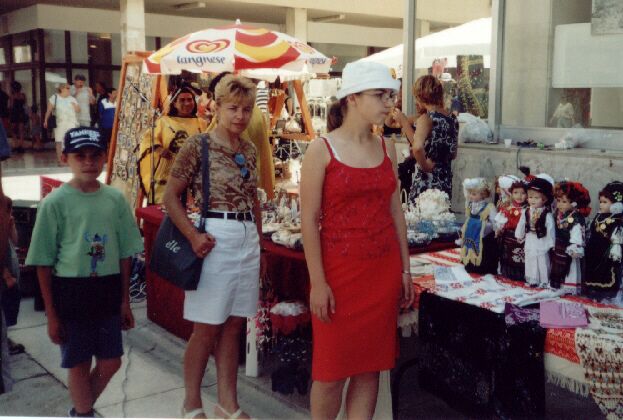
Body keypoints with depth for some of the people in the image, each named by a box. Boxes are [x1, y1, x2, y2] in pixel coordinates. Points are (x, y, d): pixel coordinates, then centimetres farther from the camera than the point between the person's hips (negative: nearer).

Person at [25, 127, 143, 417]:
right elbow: (44, 263, -5)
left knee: (111, 362, 12)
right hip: (71, 292, -4)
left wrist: (125, 301, 9)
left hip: (107, 292, 4)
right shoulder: (54, 202, -9)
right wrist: (51, 314, -5)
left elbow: (124, 255, 8)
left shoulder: (115, 199, 1)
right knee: (79, 365, 9)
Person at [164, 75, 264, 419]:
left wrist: (259, 236, 13)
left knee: (233, 325, 12)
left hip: (248, 241, 6)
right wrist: (193, 236, -18)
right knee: (206, 327, 3)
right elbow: (170, 196, -8)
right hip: (215, 240, -6)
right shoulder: (198, 145, -8)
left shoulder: (248, 149, 10)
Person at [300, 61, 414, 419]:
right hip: (339, 268, -5)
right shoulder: (321, 150, -8)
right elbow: (309, 220, -10)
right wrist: (318, 282, -13)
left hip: (383, 269, 5)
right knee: (333, 366, 6)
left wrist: (405, 269, 10)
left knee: (371, 365, 11)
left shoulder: (387, 149, 7)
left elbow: (395, 211, 11)